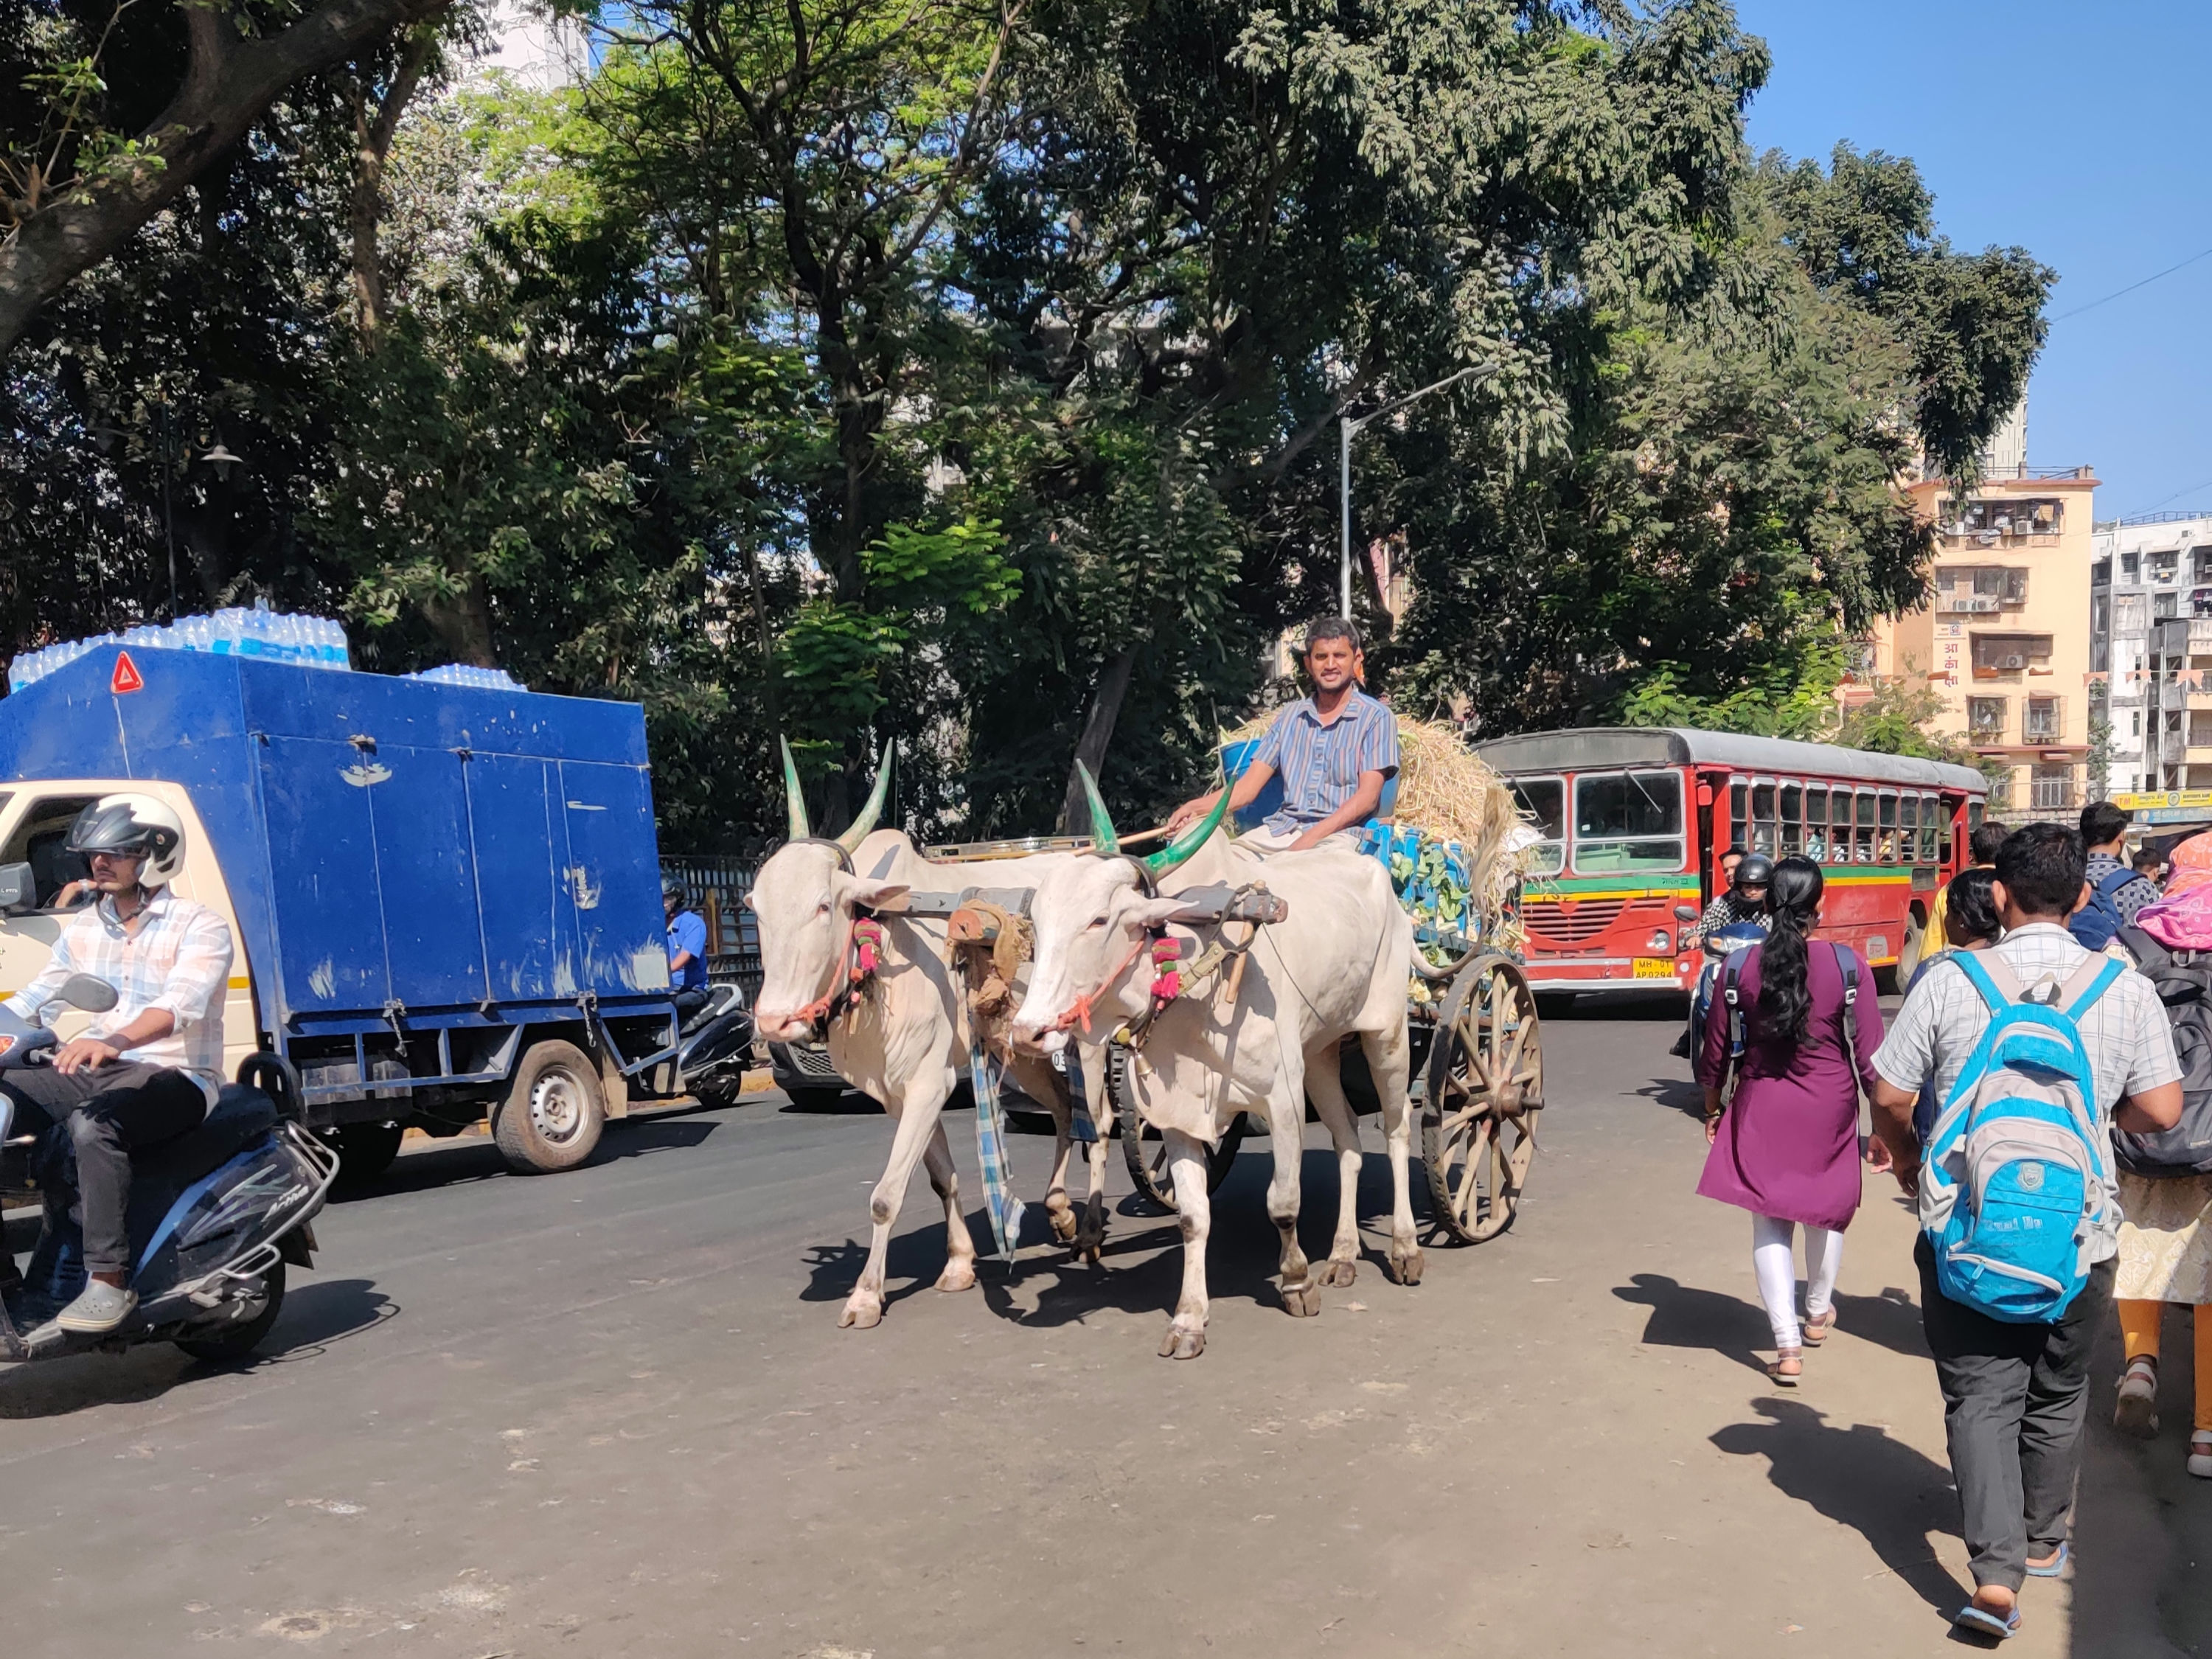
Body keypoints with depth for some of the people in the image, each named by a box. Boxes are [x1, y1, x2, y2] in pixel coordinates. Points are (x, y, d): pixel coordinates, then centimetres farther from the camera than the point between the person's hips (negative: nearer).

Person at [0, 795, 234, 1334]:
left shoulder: (201, 927, -7)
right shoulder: (83, 928, 16)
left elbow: (181, 1003, -24)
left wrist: (115, 1040, -42)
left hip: (172, 1078, -7)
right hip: (95, 1071, 7)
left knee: (92, 1125, -35)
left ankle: (109, 1281, -33)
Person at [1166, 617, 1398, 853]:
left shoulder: (1376, 717, 5)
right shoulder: (1291, 716, 19)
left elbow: (1367, 796, -5)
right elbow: (1249, 786, 12)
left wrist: (1312, 838, -20)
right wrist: (1197, 807, -8)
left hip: (1337, 834, -4)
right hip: (1281, 830, 5)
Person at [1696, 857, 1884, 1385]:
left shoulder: (1741, 966, -9)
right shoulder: (1847, 964, -12)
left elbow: (1716, 1050, -1)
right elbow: (1868, 1051, -9)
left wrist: (1712, 1108, 15)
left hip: (1761, 1107, 0)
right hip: (1829, 1105, 1)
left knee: (1770, 1222, 5)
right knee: (1828, 1205, 22)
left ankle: (1788, 1346, -3)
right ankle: (1818, 1313, 42)